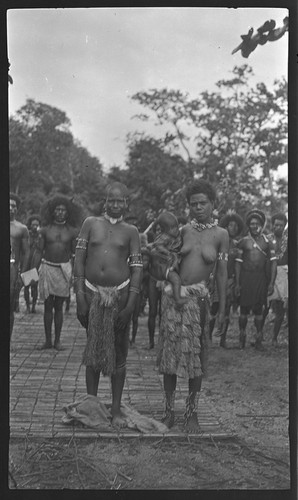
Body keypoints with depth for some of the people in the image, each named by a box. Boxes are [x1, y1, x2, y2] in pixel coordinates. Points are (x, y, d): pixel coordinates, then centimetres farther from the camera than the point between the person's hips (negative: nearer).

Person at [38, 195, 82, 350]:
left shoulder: (72, 231, 2)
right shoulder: (45, 230, 4)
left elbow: (74, 254, 6)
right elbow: (40, 251, 5)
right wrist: (35, 270, -2)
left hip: (64, 269, 0)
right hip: (47, 268, 1)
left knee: (58, 307, 3)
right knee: (47, 306, 2)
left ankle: (57, 340, 11)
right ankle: (48, 340, 9)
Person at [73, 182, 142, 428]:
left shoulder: (130, 231, 4)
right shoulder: (91, 223, 5)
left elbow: (137, 268, 0)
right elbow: (79, 259, 2)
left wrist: (130, 306, -8)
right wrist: (80, 296, -6)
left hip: (119, 294, 0)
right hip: (92, 292, 1)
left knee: (119, 351, 5)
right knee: (93, 349, 9)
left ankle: (116, 408, 16)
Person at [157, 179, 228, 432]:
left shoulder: (220, 234, 0)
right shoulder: (183, 230, 2)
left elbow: (222, 273, 2)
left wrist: (222, 308, 1)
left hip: (198, 298, -1)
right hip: (172, 295, 1)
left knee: (195, 354, 5)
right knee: (169, 351, 6)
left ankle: (192, 412, 19)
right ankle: (169, 410, 20)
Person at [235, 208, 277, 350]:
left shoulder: (267, 242, 5)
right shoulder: (243, 242, 3)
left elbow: (273, 263, 4)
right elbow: (238, 263, 3)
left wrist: (271, 283, -3)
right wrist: (237, 283, -2)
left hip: (261, 279, 1)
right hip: (245, 278, -1)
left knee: (259, 309, 6)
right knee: (244, 309, 3)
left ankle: (258, 339, 13)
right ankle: (242, 337, 15)